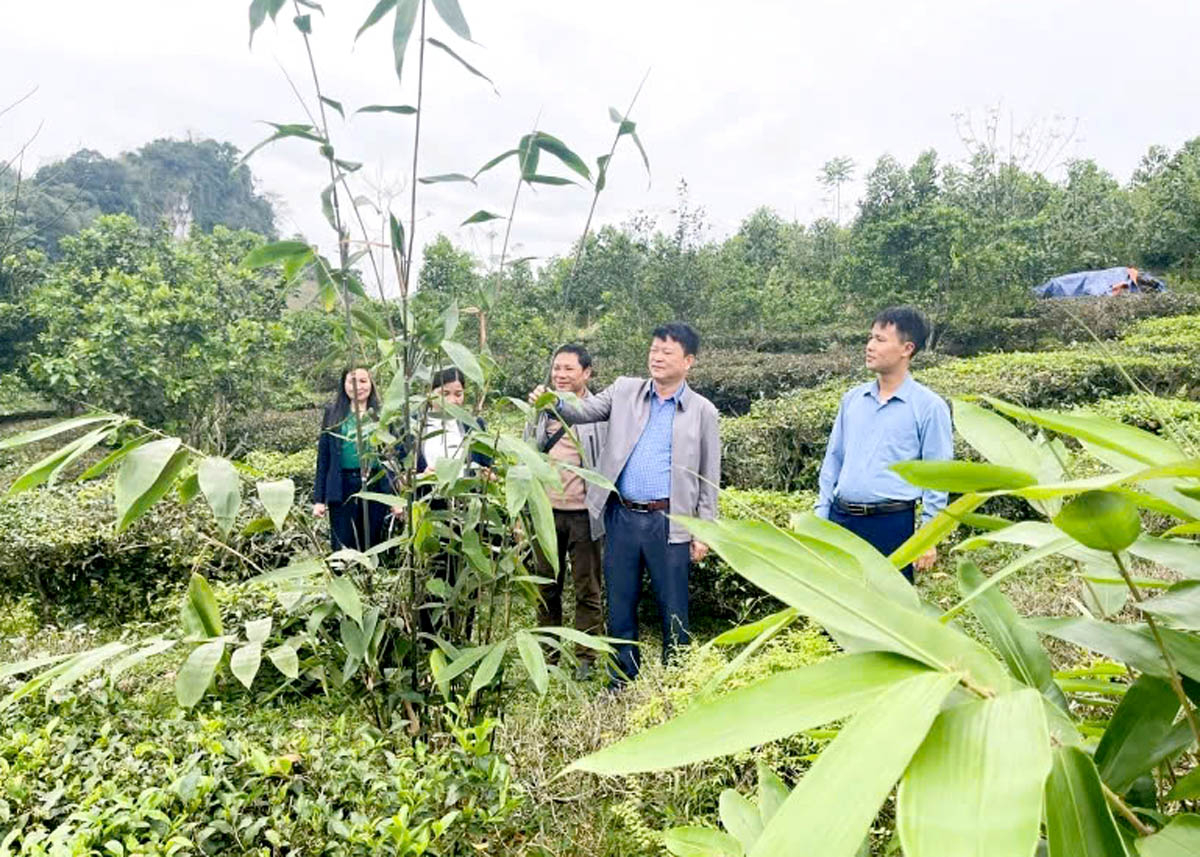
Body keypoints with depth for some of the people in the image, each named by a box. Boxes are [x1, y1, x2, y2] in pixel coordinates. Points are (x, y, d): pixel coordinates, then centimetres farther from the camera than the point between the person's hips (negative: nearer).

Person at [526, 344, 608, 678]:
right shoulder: (540, 411, 9)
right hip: (545, 512, 4)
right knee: (547, 588, 13)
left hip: (584, 513, -4)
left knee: (588, 590, 6)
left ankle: (585, 658, 18)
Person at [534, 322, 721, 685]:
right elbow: (584, 411, 1)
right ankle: (622, 684, 27)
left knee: (673, 610, 6)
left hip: (668, 522, -2)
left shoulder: (703, 411, 1)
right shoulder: (625, 390, 7)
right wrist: (554, 402, -21)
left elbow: (709, 477, 3)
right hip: (621, 517, 2)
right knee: (620, 606, 12)